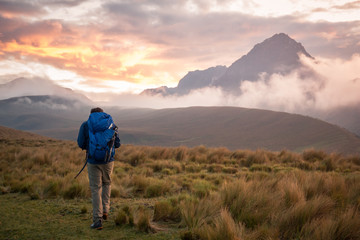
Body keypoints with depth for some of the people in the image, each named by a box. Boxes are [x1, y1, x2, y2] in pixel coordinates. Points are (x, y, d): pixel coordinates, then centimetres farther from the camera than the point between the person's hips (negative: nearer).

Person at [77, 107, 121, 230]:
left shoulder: (86, 125, 0)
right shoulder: (112, 124, 5)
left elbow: (80, 144, 0)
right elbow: (117, 144, 8)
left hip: (93, 161, -2)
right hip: (108, 161, 2)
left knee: (96, 189, 4)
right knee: (107, 183, 25)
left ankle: (97, 220, 2)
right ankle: (105, 210, 17)